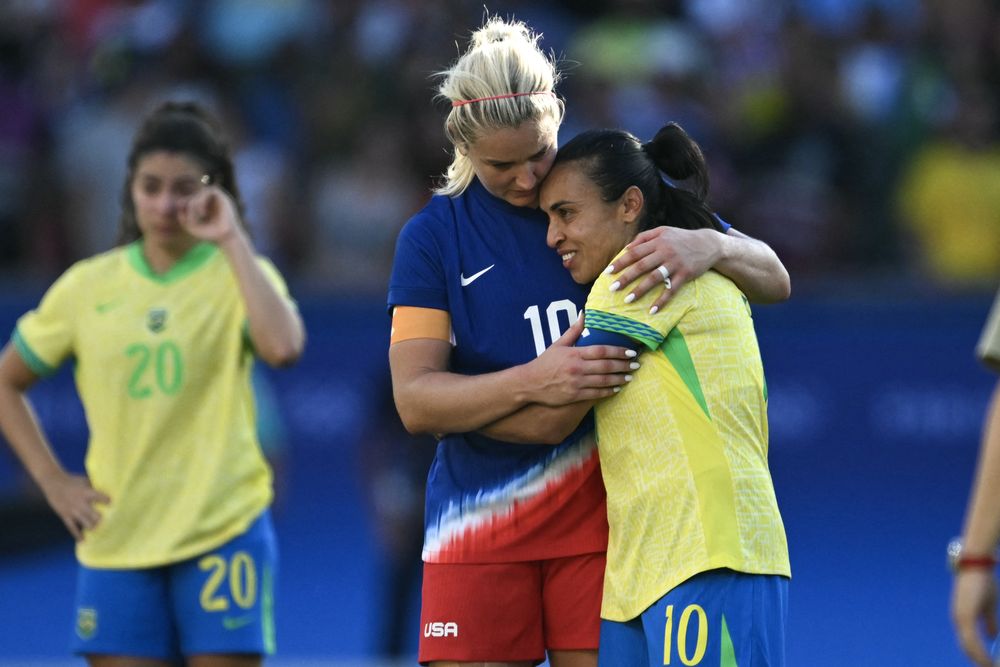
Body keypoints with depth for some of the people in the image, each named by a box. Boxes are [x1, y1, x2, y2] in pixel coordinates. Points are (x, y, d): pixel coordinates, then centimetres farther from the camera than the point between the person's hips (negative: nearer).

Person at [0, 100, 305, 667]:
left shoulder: (238, 275, -1)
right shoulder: (87, 286, 6)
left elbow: (284, 346, -24)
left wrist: (232, 239, -18)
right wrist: (52, 479, 6)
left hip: (223, 530, -3)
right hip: (116, 539, 3)